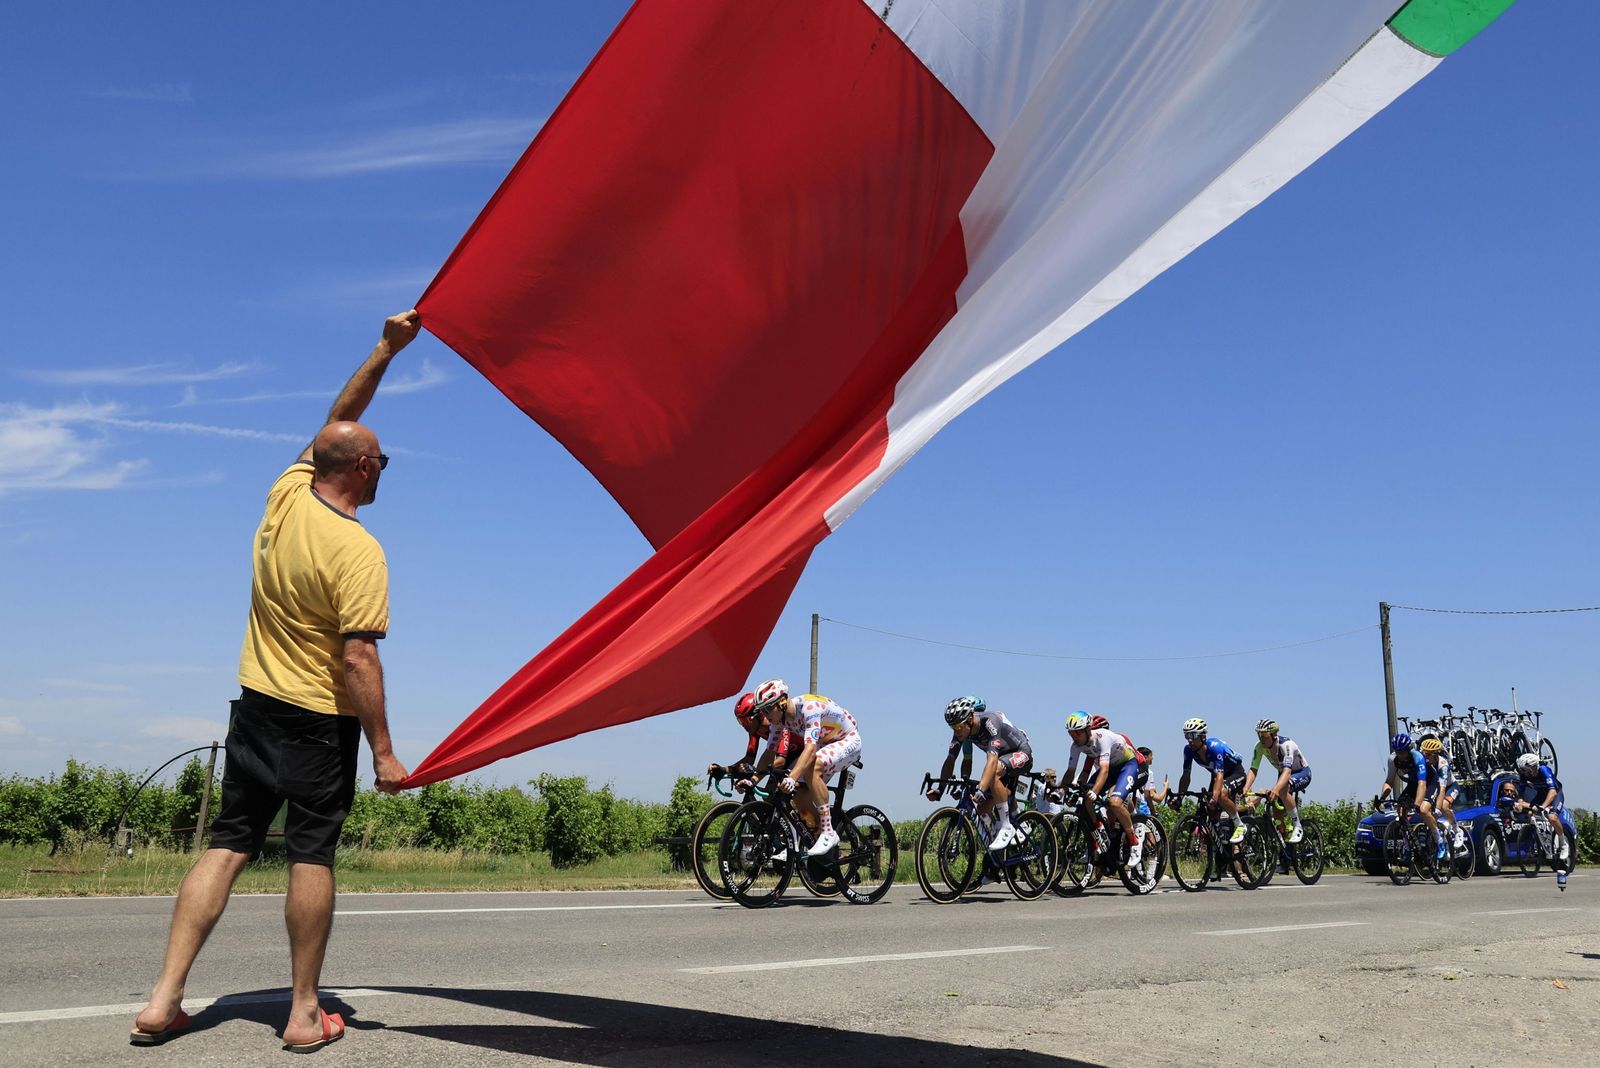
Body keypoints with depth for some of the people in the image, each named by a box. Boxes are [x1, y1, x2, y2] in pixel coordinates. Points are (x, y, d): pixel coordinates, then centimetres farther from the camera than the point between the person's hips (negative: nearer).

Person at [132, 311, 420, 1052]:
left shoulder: (286, 494, -1)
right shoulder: (357, 552, -20)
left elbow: (337, 420, 15)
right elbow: (357, 661, -22)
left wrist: (387, 348, 15)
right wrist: (383, 752, -16)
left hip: (256, 706, 6)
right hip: (322, 719, -6)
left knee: (227, 845, 8)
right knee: (312, 856, 2)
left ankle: (164, 1001, 8)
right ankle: (305, 1014, 10)